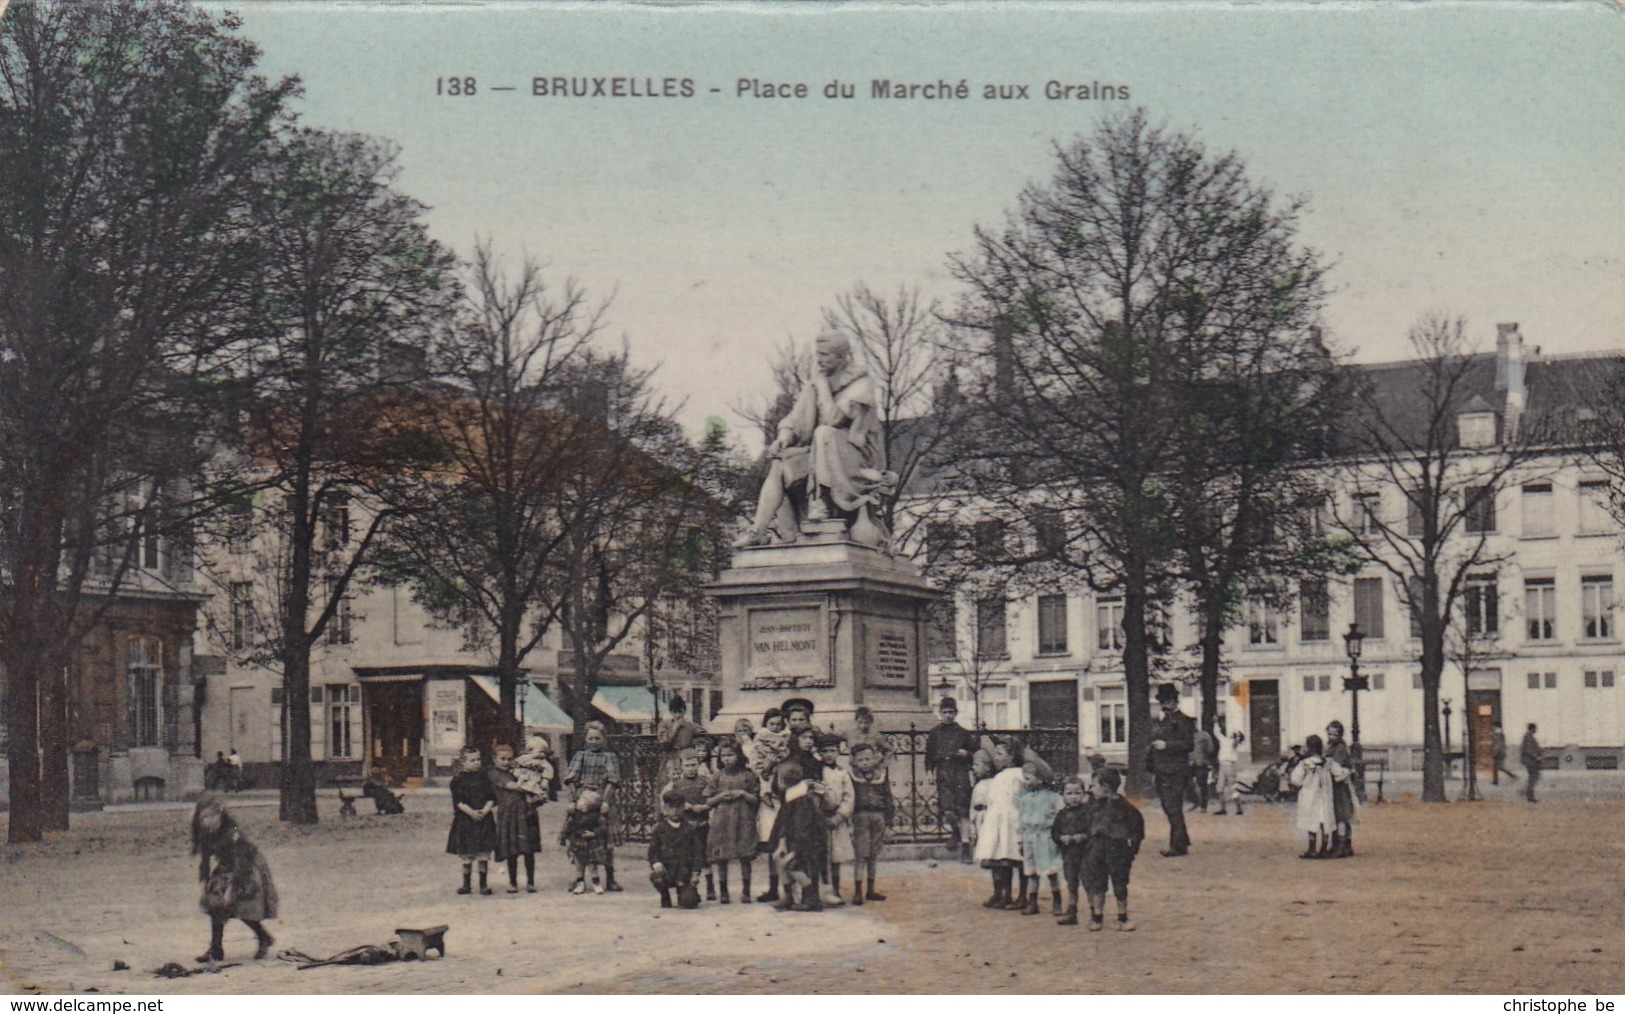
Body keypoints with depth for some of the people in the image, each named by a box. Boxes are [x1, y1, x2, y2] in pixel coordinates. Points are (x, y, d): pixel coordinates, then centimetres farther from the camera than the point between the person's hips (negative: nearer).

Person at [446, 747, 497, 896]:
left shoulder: (484, 777, 6)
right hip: (464, 820, -1)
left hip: (484, 818, 1)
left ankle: (483, 884, 9)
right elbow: (458, 801, -9)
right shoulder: (458, 780, -1)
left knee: (484, 855, 1)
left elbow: (491, 798, 2)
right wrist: (471, 812, -20)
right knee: (466, 855, 4)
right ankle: (466, 884, 15)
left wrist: (485, 811, -14)